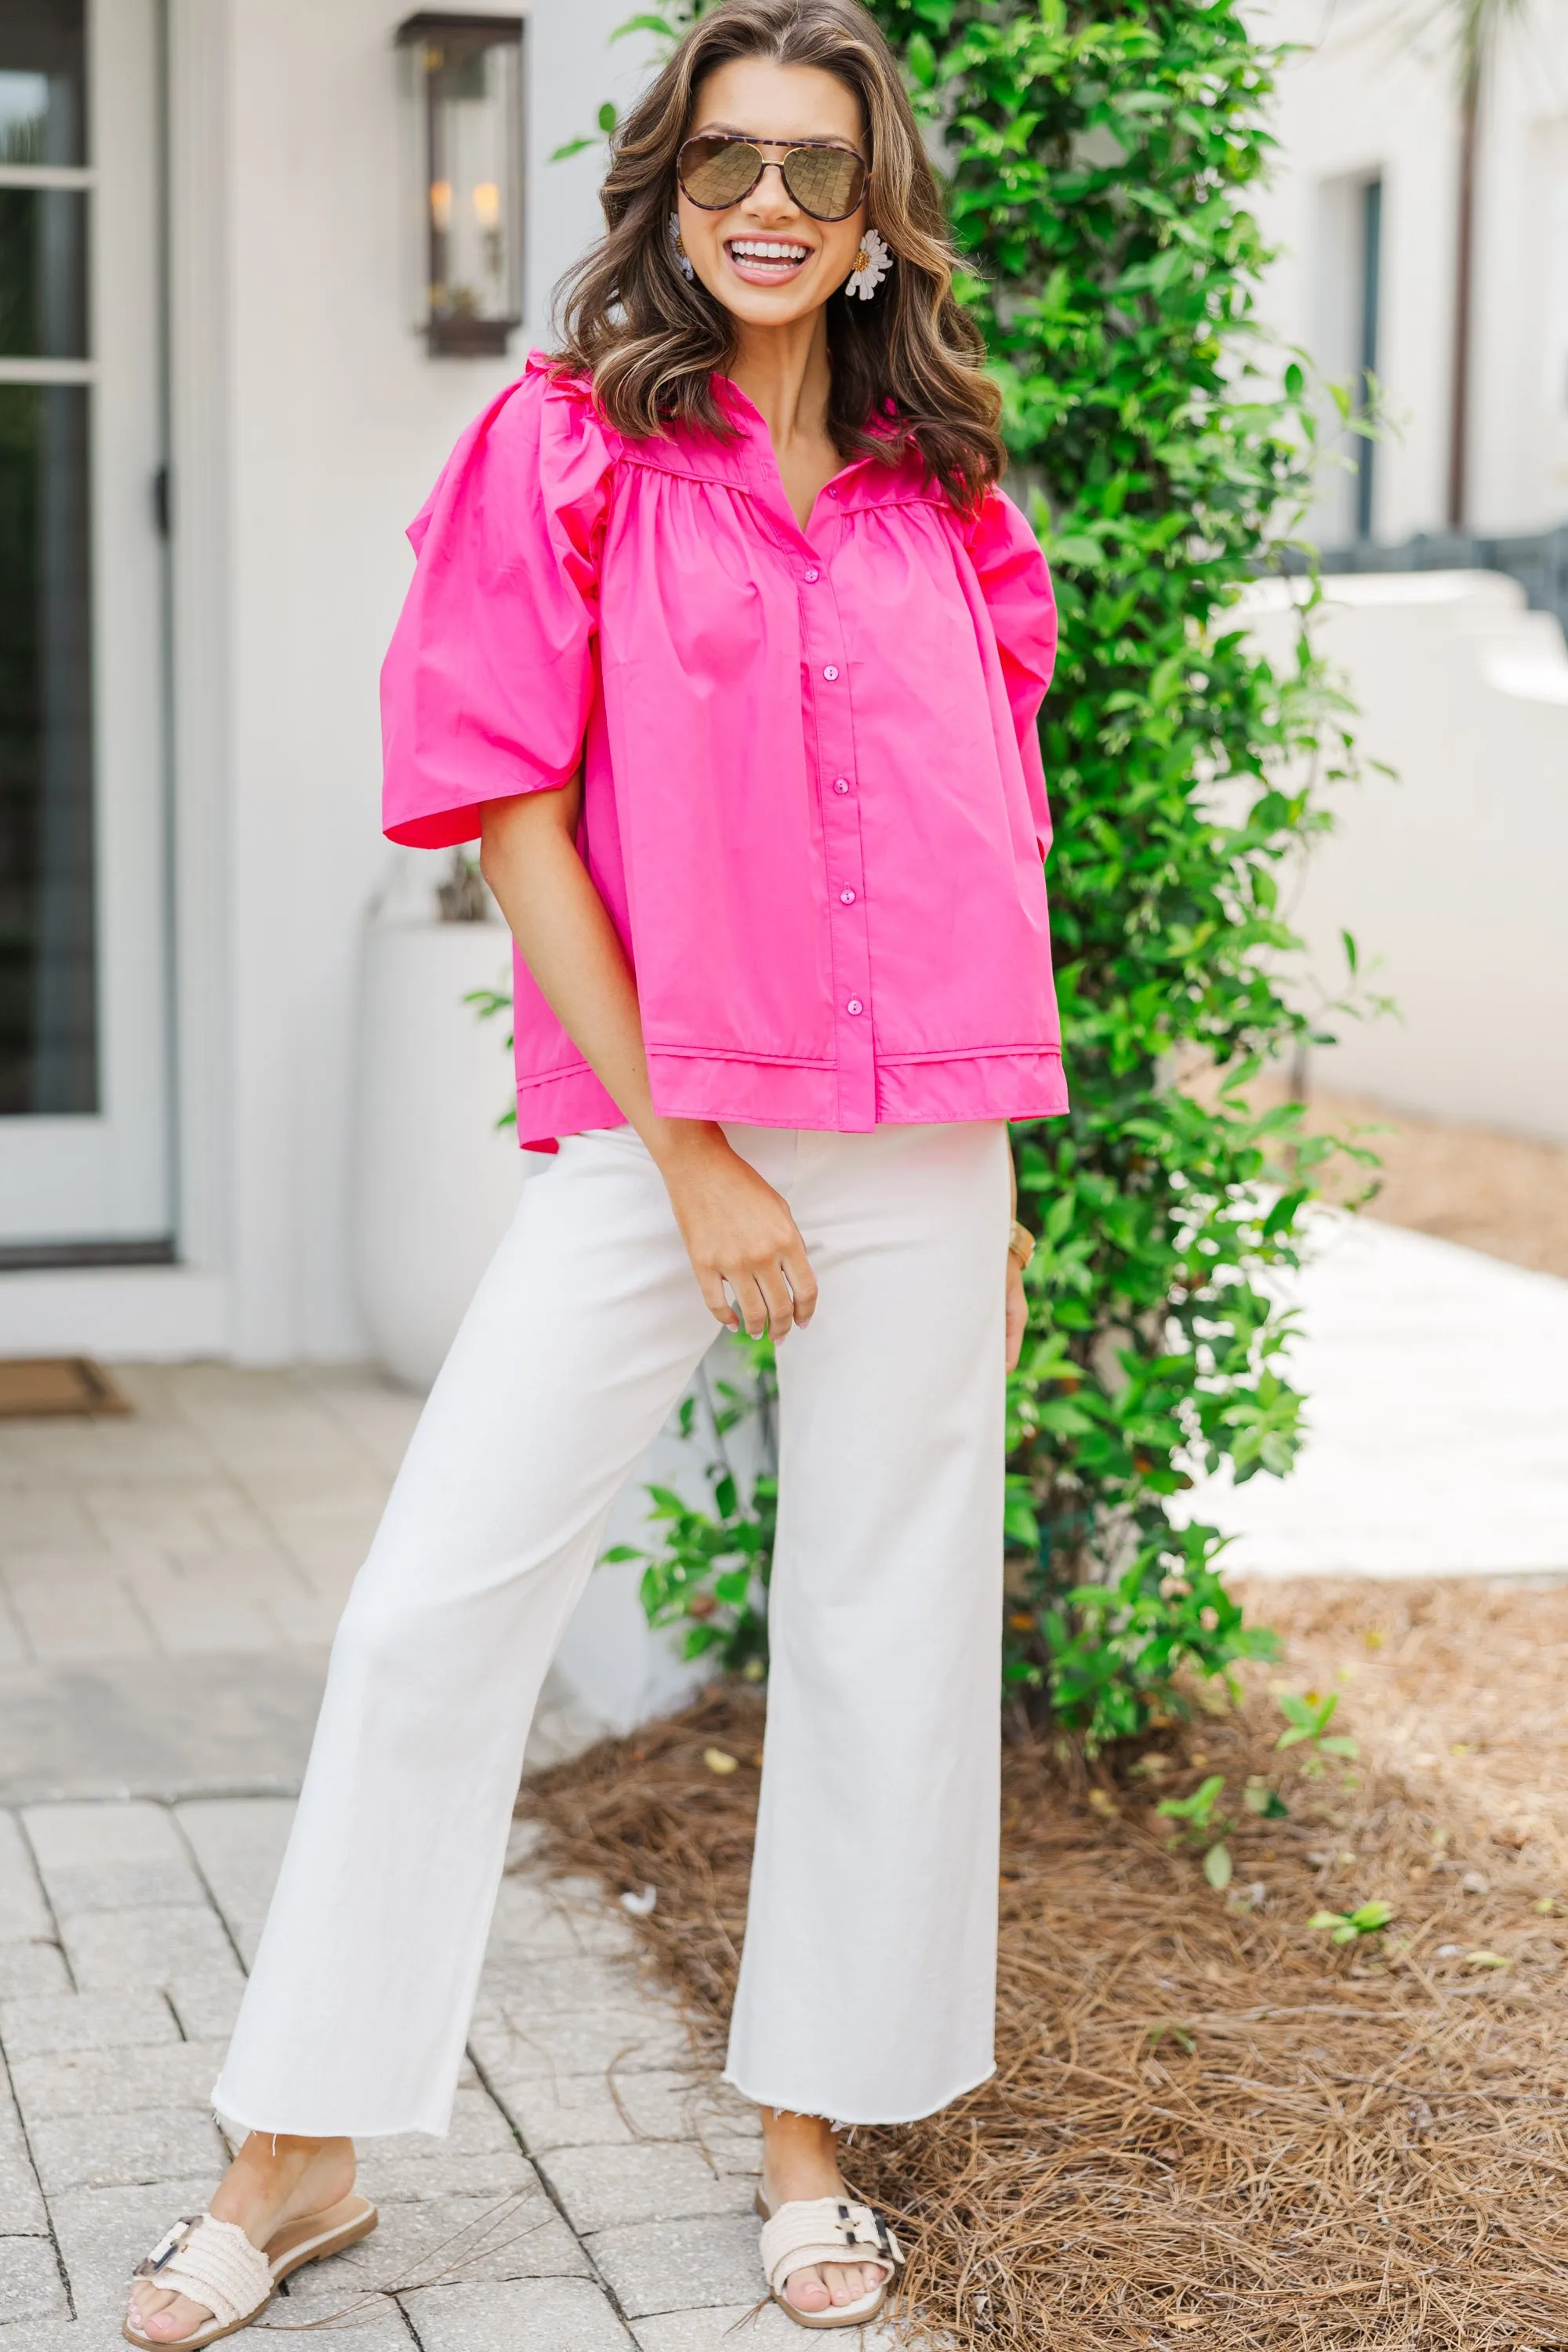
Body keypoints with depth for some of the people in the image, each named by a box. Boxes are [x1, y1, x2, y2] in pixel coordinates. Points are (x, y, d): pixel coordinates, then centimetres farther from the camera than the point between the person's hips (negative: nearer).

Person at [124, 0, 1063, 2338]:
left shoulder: (945, 505, 10)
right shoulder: (568, 447, 0)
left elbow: (981, 858, 15)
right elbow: (516, 817, -6)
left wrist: (988, 1186, 12)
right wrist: (689, 1157, -10)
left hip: (914, 1144, 4)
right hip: (655, 1130, -3)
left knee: (891, 1634, 7)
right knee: (433, 1609, -4)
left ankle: (813, 2137, 24)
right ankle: (301, 2154, 10)